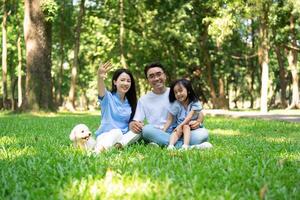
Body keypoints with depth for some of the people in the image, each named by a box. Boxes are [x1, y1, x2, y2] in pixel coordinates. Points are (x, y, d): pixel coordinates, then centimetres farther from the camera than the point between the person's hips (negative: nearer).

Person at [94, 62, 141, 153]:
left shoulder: (130, 102, 14)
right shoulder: (108, 97, -2)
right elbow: (101, 91, -26)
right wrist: (100, 77, -49)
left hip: (124, 136, 5)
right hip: (105, 135, -5)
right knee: (116, 132, -36)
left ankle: (119, 145, -38)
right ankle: (96, 151, -60)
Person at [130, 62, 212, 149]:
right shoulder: (143, 100, 13)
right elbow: (135, 122, 6)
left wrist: (198, 121, -14)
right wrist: (133, 124, -20)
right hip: (158, 135, 0)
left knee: (203, 133, -24)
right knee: (146, 129, -33)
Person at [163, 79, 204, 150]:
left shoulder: (195, 103, -9)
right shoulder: (175, 105, -4)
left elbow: (189, 116, -18)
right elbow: (169, 119, -4)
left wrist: (181, 125, -29)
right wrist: (163, 131, -15)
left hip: (192, 126, -1)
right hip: (179, 126, 2)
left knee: (185, 126, -31)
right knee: (177, 131, -29)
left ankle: (185, 145, -46)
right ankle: (171, 145, -50)